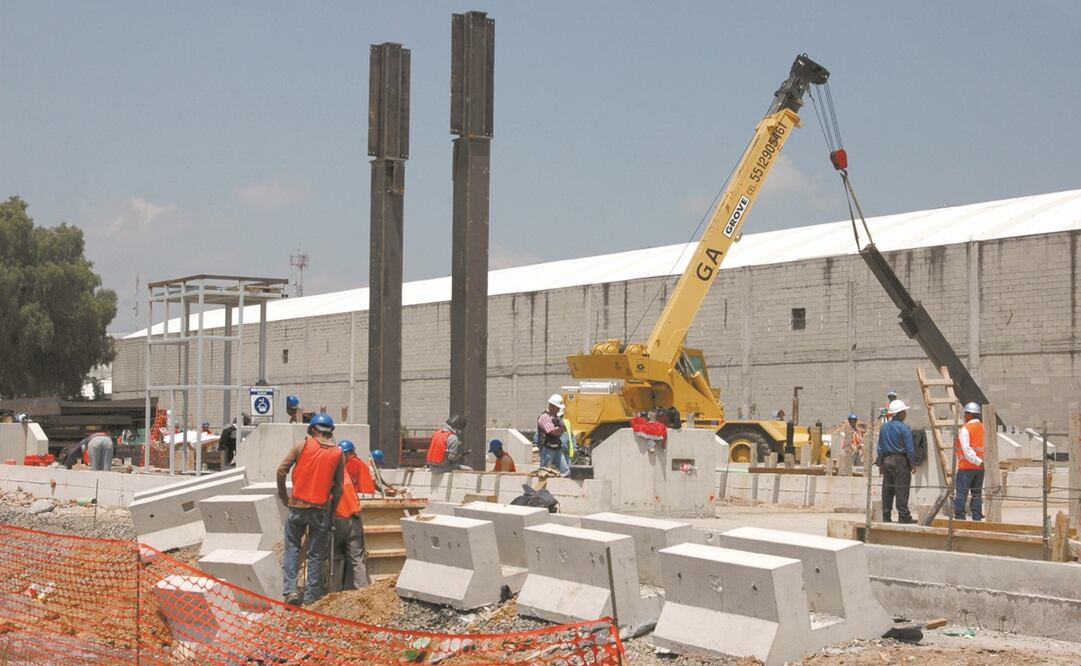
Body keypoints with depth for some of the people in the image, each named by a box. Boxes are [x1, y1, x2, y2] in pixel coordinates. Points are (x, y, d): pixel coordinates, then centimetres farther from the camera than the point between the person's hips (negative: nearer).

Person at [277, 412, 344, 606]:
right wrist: (331, 512, 12)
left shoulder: (303, 444, -1)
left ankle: (290, 589, -1)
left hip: (298, 505, 0)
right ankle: (311, 597, 9)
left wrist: (283, 495, 8)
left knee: (292, 548, 12)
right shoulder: (338, 453, 2)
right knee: (316, 555, 8)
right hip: (321, 509, 0)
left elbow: (281, 470, -5)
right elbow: (338, 487, 2)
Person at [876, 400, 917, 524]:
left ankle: (886, 516, 9)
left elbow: (880, 447, 12)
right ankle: (903, 516, -4)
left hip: (886, 461, 6)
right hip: (900, 462, -6)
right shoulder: (903, 428, -10)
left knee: (887, 489, 8)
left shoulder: (884, 428, 9)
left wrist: (880, 463, 16)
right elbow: (909, 448, -11)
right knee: (901, 489, -4)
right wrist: (913, 464, -5)